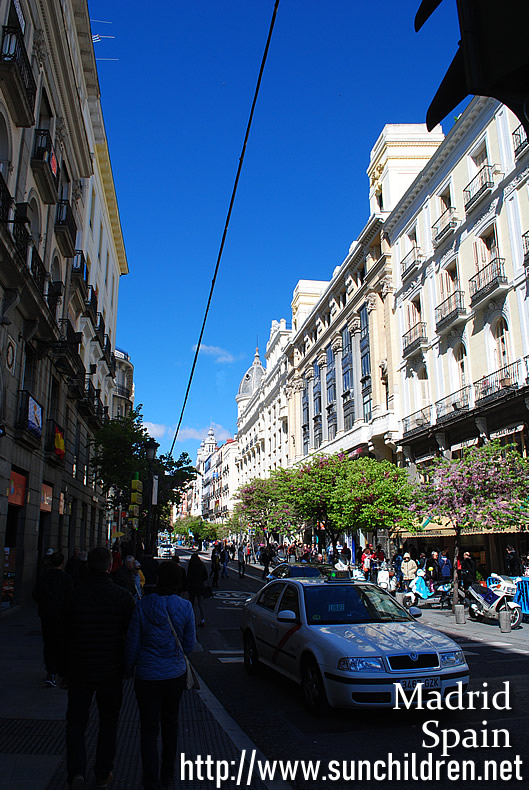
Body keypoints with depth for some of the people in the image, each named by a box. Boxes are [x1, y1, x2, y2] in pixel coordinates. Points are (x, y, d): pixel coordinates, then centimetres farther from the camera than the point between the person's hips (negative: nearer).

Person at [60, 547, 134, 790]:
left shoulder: (74, 595, -8)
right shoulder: (123, 596, -11)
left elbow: (64, 635, -2)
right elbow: (131, 635, -5)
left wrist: (64, 669, 9)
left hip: (79, 670, 0)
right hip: (111, 670, 0)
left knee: (76, 722, 14)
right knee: (108, 723, 16)